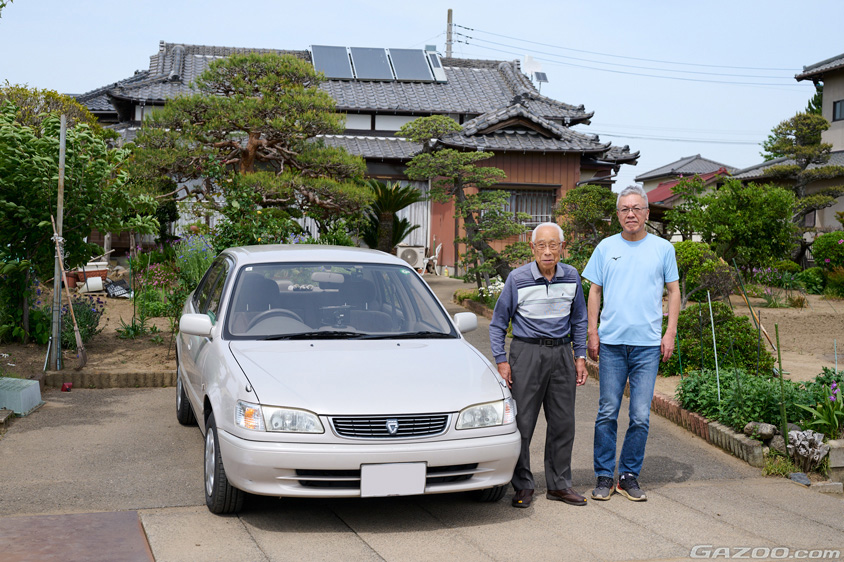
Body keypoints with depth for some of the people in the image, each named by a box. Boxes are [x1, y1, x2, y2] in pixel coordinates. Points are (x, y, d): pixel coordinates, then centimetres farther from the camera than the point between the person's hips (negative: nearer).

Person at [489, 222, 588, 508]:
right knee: (522, 422, -3)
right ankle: (523, 485, 9)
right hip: (527, 352, -3)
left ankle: (559, 484, 20)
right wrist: (501, 361, -6)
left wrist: (580, 356, 9)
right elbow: (498, 323, 1)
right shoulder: (517, 279, -6)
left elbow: (579, 320, 16)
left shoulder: (572, 277, 4)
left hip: (561, 353, 3)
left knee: (563, 422, 7)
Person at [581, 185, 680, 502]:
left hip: (648, 345, 0)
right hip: (611, 343, 0)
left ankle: (629, 476, 14)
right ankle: (604, 476, 11)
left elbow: (673, 291, 10)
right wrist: (592, 332, 3)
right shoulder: (606, 247, 8)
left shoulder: (663, 248, 7)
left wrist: (670, 333, 1)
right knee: (607, 413, 2)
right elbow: (595, 291, 10)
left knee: (641, 417, 1)